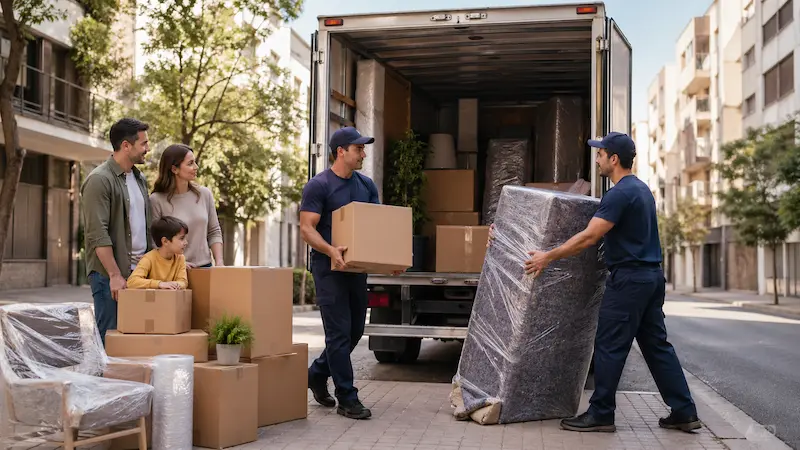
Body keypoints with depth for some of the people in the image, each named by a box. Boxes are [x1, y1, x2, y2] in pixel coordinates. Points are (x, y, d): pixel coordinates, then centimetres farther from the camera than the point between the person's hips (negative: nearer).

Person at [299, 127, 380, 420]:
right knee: (340, 332, -5)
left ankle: (316, 374, 32)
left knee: (355, 330, 12)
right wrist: (330, 250, -31)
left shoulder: (366, 186, 11)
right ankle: (347, 398, 4)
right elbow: (307, 228, -14)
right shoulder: (319, 186, -9)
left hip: (357, 266, 7)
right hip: (329, 267, -7)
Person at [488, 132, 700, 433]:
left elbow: (589, 237, -21)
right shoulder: (641, 189, 16)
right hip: (652, 275, 10)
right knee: (657, 345, 12)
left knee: (609, 346, -2)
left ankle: (601, 414, 4)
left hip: (628, 278, -10)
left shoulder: (620, 194, -16)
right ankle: (684, 412, 14)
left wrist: (548, 256, -15)